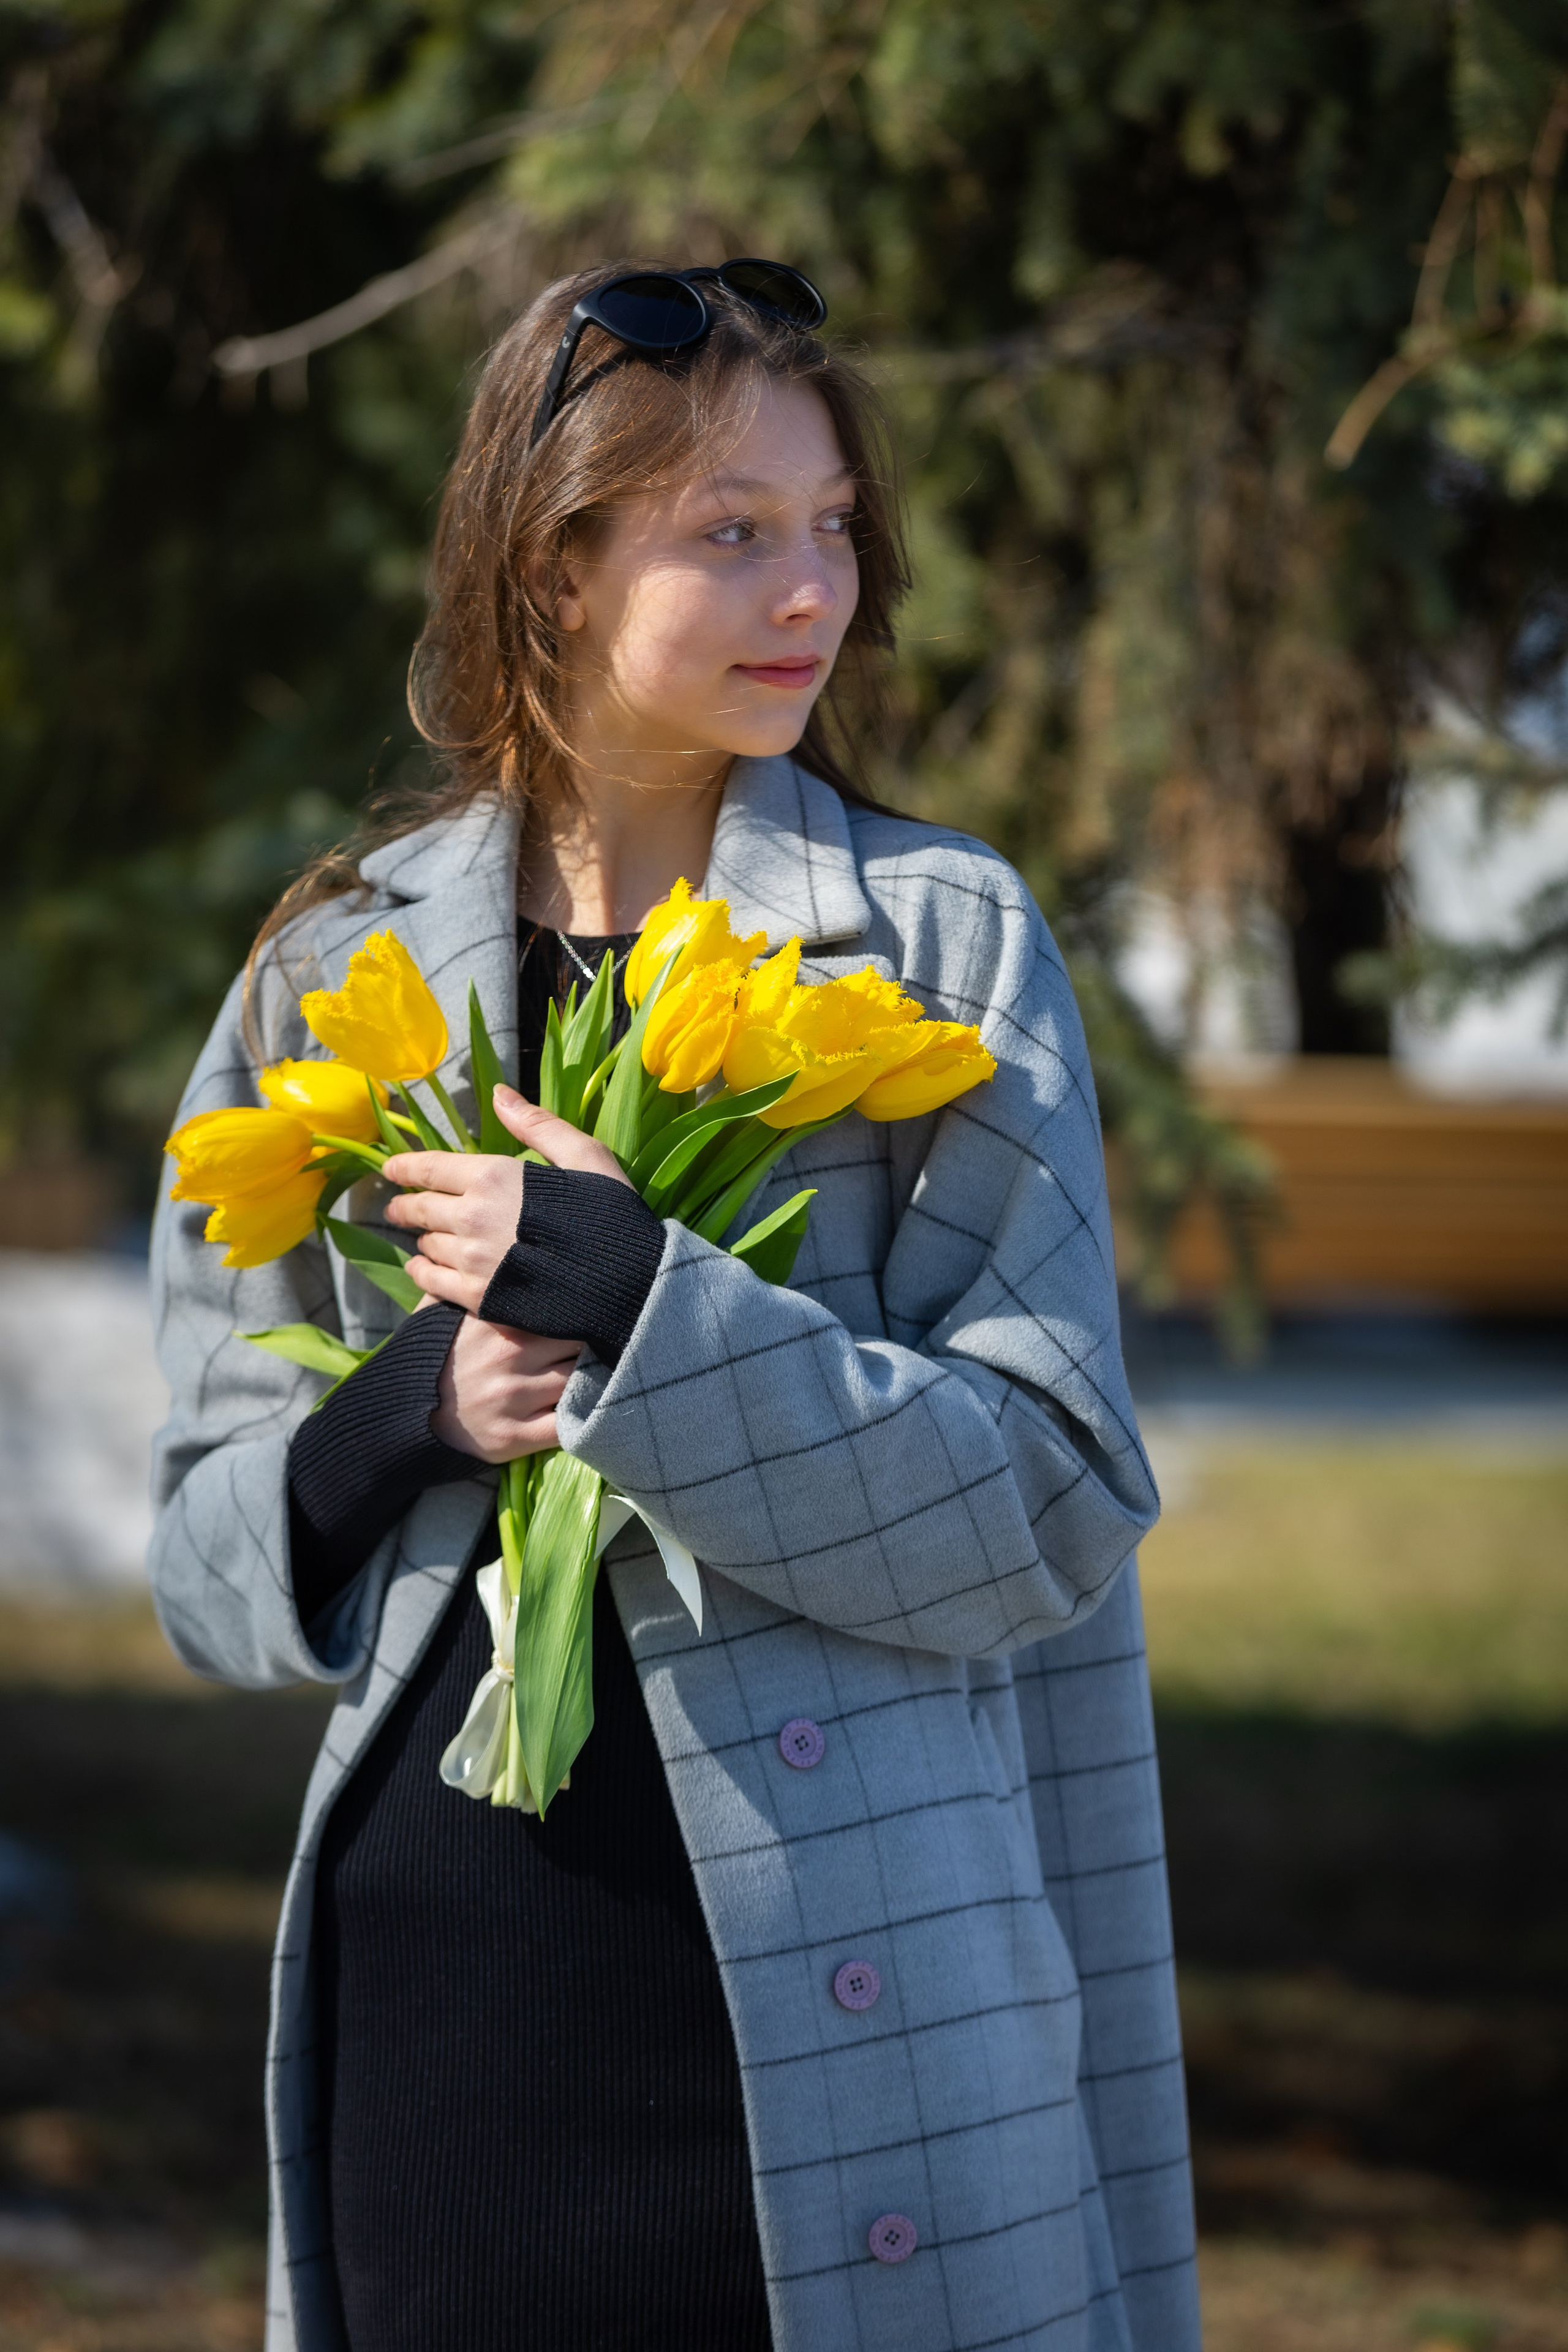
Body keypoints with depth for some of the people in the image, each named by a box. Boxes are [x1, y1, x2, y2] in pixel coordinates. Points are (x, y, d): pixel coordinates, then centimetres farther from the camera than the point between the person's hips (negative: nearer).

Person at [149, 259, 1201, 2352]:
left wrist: (632, 1313, -17)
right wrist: (412, 1414, -11)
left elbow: (1052, 1508, -7)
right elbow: (214, 1549, 10)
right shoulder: (340, 974, 8)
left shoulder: (943, 939, 0)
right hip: (436, 1966, 3)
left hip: (832, 2001, -2)